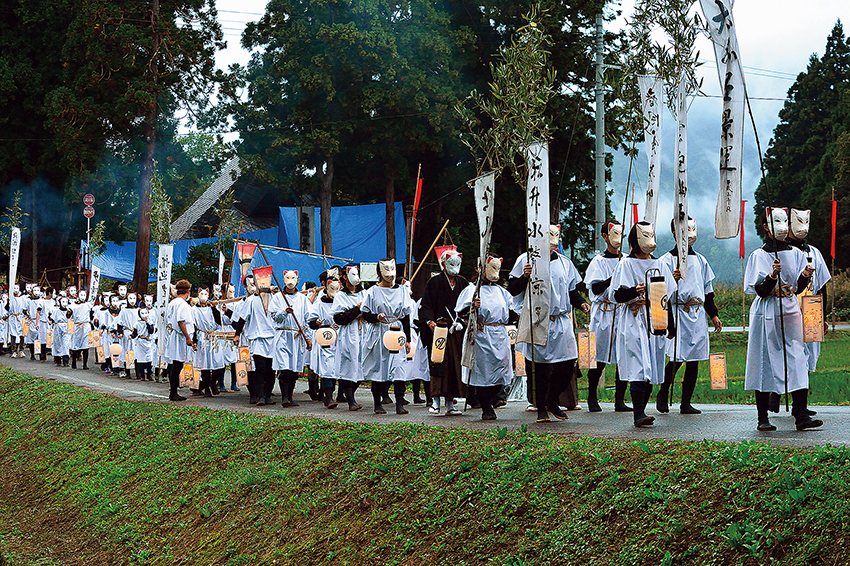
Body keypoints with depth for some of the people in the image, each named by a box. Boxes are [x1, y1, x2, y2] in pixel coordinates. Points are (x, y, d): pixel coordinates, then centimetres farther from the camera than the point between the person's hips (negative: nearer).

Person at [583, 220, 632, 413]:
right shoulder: (599, 261, 1)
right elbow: (596, 289, -11)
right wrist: (614, 278, -23)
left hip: (624, 312, 4)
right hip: (604, 314, -4)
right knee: (599, 359, -1)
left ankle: (619, 400, 6)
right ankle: (592, 398, 11)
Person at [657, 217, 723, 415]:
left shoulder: (700, 260, 17)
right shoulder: (668, 259, -1)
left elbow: (708, 289, 22)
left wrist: (713, 314, 19)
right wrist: (671, 280, -26)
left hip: (698, 313, 5)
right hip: (678, 312, -5)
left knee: (694, 358, 3)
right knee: (677, 358, -10)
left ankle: (686, 403, 8)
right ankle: (662, 394, 12)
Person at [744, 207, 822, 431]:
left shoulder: (795, 253, 11)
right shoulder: (759, 256, -1)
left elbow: (799, 287, 9)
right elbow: (760, 290, -9)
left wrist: (805, 276, -12)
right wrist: (773, 275, -26)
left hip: (790, 312, 3)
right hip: (767, 315, -3)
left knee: (797, 360, -6)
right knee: (765, 363, -1)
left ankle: (801, 415, -9)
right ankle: (763, 418, 6)